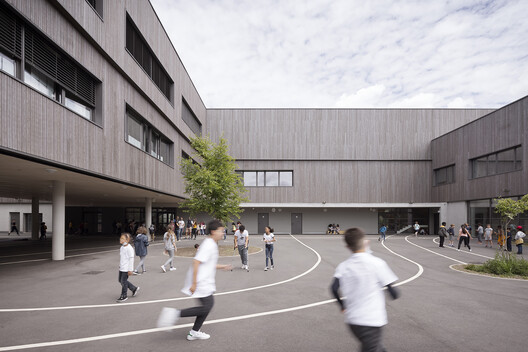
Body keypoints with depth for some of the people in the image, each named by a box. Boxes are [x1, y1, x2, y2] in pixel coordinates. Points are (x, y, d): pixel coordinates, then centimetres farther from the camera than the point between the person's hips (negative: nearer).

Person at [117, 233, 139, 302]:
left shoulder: (129, 248, -18)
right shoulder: (122, 247, 8)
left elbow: (131, 259, -17)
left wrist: (130, 269, -17)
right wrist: (120, 265, 22)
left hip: (126, 268, -9)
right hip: (121, 268, 9)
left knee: (123, 282, -3)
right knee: (121, 280, 16)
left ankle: (124, 296, 14)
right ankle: (134, 289, 29)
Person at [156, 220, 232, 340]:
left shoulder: (212, 244, 13)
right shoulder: (209, 245, -19)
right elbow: (196, 261, -25)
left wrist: (221, 267, 23)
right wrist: (194, 283, -24)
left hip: (204, 282, 10)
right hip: (200, 282, -10)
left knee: (209, 303, 14)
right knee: (206, 307, -8)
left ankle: (194, 332, 24)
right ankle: (176, 313, -5)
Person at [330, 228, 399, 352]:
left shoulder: (343, 266, -1)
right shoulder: (377, 263, -9)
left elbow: (334, 288, -12)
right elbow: (393, 293, -7)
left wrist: (342, 305, 5)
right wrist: (395, 293, 15)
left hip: (352, 319, 5)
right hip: (373, 320, -4)